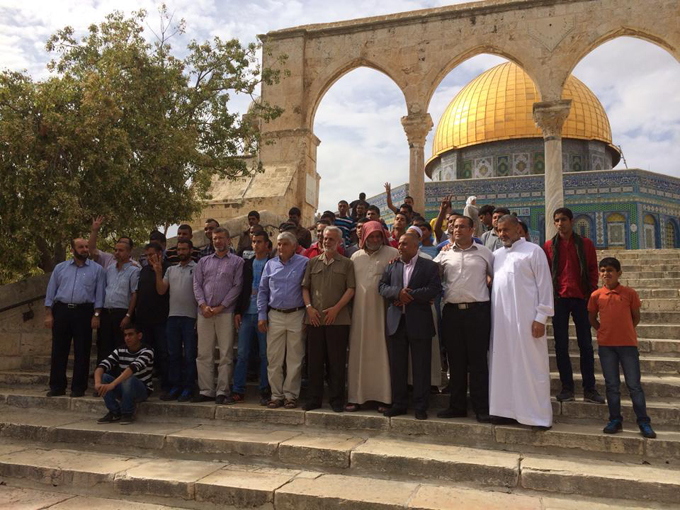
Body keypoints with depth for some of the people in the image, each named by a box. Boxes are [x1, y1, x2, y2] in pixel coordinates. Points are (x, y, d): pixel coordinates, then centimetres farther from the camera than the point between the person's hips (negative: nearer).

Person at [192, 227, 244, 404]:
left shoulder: (237, 261, 6)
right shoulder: (204, 261, 17)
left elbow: (237, 286, -2)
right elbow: (197, 284, 10)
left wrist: (221, 307, -10)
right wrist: (203, 305, -6)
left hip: (225, 312, -3)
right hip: (204, 313, 3)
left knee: (226, 355, -2)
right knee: (204, 354, 4)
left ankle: (222, 391, 4)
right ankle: (206, 390, 11)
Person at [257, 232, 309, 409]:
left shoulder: (304, 263, -1)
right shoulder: (270, 264, 10)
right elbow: (262, 291, 12)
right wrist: (262, 315, 6)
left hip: (296, 316, -3)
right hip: (275, 316, 3)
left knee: (294, 359, 3)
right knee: (274, 359, 5)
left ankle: (291, 395, 13)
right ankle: (276, 395, 15)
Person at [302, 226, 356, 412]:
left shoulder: (347, 264, 6)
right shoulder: (313, 262, 14)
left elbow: (350, 289, -2)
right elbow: (305, 287, 12)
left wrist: (336, 308, -12)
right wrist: (309, 307, -3)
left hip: (338, 319, -2)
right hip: (314, 318, 3)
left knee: (337, 361, 2)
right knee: (314, 360, 7)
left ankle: (336, 399, 12)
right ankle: (314, 398, 16)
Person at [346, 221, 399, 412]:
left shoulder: (392, 254, 3)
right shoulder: (356, 257, 13)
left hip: (383, 312, -3)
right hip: (360, 311, 3)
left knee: (382, 354, 1)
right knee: (358, 354, 5)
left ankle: (383, 398, 8)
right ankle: (356, 396, 12)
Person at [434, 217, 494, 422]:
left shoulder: (484, 252, 6)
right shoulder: (445, 254, 11)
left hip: (477, 311, -2)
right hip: (452, 311, 3)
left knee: (478, 361, 0)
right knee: (456, 361, 9)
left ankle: (482, 407, 8)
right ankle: (457, 406, 19)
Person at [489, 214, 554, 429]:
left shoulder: (533, 251, 0)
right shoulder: (496, 255, 16)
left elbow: (544, 284, -4)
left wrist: (541, 318, -10)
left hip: (525, 319, -5)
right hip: (501, 319, 5)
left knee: (531, 366, -1)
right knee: (504, 365, 8)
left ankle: (539, 415, 7)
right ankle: (508, 410, 17)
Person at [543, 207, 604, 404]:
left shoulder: (585, 244, 6)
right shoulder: (549, 245, 6)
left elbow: (593, 270, 6)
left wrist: (591, 295, -3)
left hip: (580, 297, 0)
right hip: (559, 298, 0)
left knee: (586, 344, 2)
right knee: (561, 344, 2)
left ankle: (589, 389, 8)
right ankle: (567, 388, 9)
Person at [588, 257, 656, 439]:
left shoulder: (630, 293, -2)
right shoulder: (596, 295, 1)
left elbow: (636, 317, 8)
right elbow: (592, 318, 13)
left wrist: (624, 332, 5)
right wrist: (605, 332, 6)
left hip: (628, 344, -1)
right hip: (606, 345, 2)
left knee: (634, 384, 1)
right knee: (612, 385, 8)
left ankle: (644, 422, 10)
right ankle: (615, 420, 18)